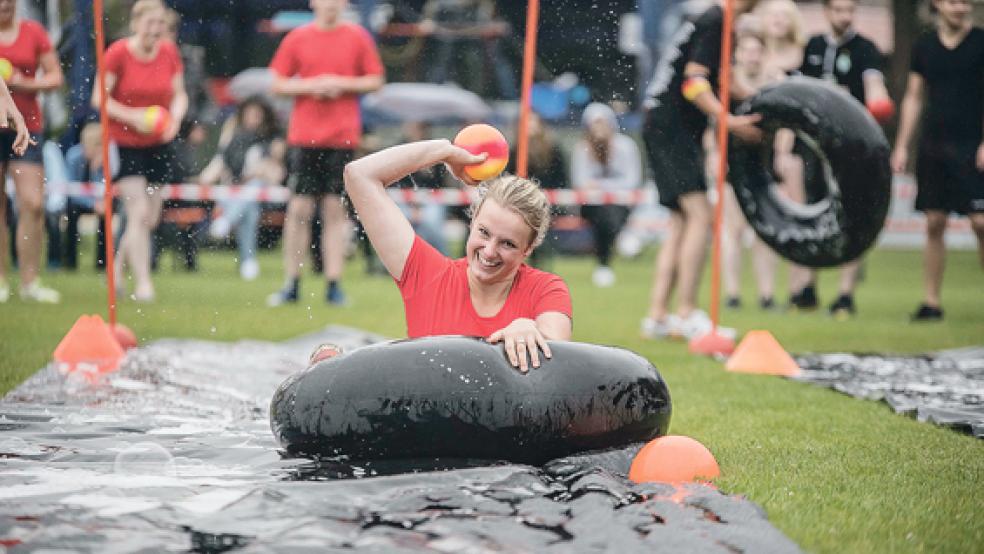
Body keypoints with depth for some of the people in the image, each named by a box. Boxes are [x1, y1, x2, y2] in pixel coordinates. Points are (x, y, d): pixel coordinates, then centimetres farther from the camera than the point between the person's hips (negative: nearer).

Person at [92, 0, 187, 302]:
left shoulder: (170, 52, 0)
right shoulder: (118, 53, -12)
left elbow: (179, 95, 9)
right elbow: (99, 98, -10)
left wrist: (175, 118, -11)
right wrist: (132, 116, -22)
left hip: (159, 144, 5)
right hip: (124, 144, -5)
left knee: (151, 218, 8)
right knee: (138, 214, -12)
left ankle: (118, 266, 31)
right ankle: (142, 283, -4)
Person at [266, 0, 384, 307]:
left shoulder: (358, 37, 5)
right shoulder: (297, 38, 5)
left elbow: (375, 81, 6)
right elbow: (278, 84, 6)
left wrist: (342, 84, -9)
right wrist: (310, 86, -10)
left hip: (342, 137, 0)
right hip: (303, 136, 0)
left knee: (335, 209, 0)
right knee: (299, 208, -1)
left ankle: (334, 284, 4)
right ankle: (291, 284, 6)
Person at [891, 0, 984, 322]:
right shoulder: (924, 46, 10)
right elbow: (914, 98, 15)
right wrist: (901, 146, 10)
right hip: (932, 145, 4)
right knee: (934, 224, 4)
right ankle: (932, 302, 10)